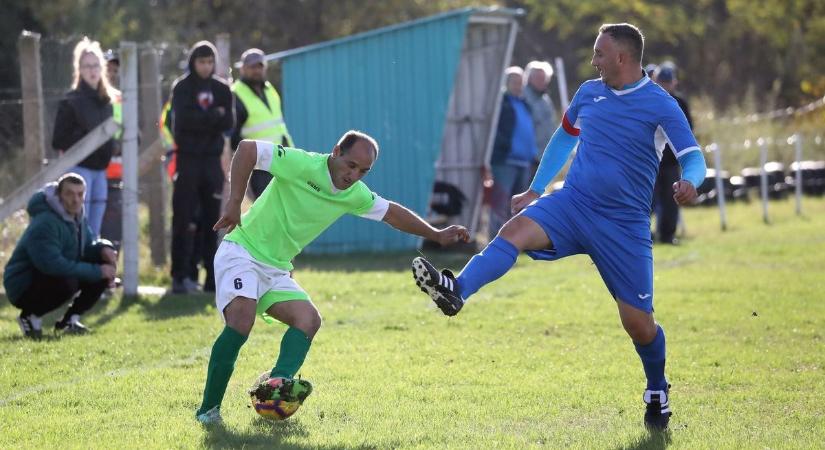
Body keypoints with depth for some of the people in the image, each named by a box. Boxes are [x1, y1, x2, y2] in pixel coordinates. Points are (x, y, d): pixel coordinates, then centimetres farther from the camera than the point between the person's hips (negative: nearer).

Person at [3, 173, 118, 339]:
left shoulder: (77, 217, 4)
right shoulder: (45, 223, -27)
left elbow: (87, 245, 14)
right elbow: (53, 265, -35)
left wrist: (103, 248, -12)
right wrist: (97, 271, -31)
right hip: (23, 286, -9)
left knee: (107, 264, -1)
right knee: (67, 282, -39)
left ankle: (70, 320, 4)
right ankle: (31, 316, -11)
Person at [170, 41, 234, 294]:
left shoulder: (221, 89, 10)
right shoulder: (182, 87, 0)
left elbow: (228, 123, 0)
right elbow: (184, 119, -15)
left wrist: (202, 119, -12)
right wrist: (214, 116, -10)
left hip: (212, 159, 4)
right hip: (188, 159, -4)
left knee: (212, 219, 5)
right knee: (184, 219, -6)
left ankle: (213, 277, 9)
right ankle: (181, 276, -6)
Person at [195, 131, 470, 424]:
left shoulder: (355, 195, 5)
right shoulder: (301, 164, -18)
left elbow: (391, 213, 22)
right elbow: (246, 149, -19)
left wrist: (436, 235, 26)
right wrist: (234, 204, -26)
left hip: (276, 269, 8)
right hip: (241, 253, -8)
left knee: (309, 319, -15)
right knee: (242, 320, -29)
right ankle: (208, 409, -24)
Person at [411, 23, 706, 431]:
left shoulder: (661, 106, -7)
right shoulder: (589, 92, 9)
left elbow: (693, 158, -13)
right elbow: (564, 138, 26)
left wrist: (688, 182, -36)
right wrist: (535, 190, 27)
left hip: (624, 225, -3)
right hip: (572, 203, 4)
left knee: (639, 323, 0)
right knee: (516, 230, -28)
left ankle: (657, 391, 30)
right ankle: (456, 291, -51)